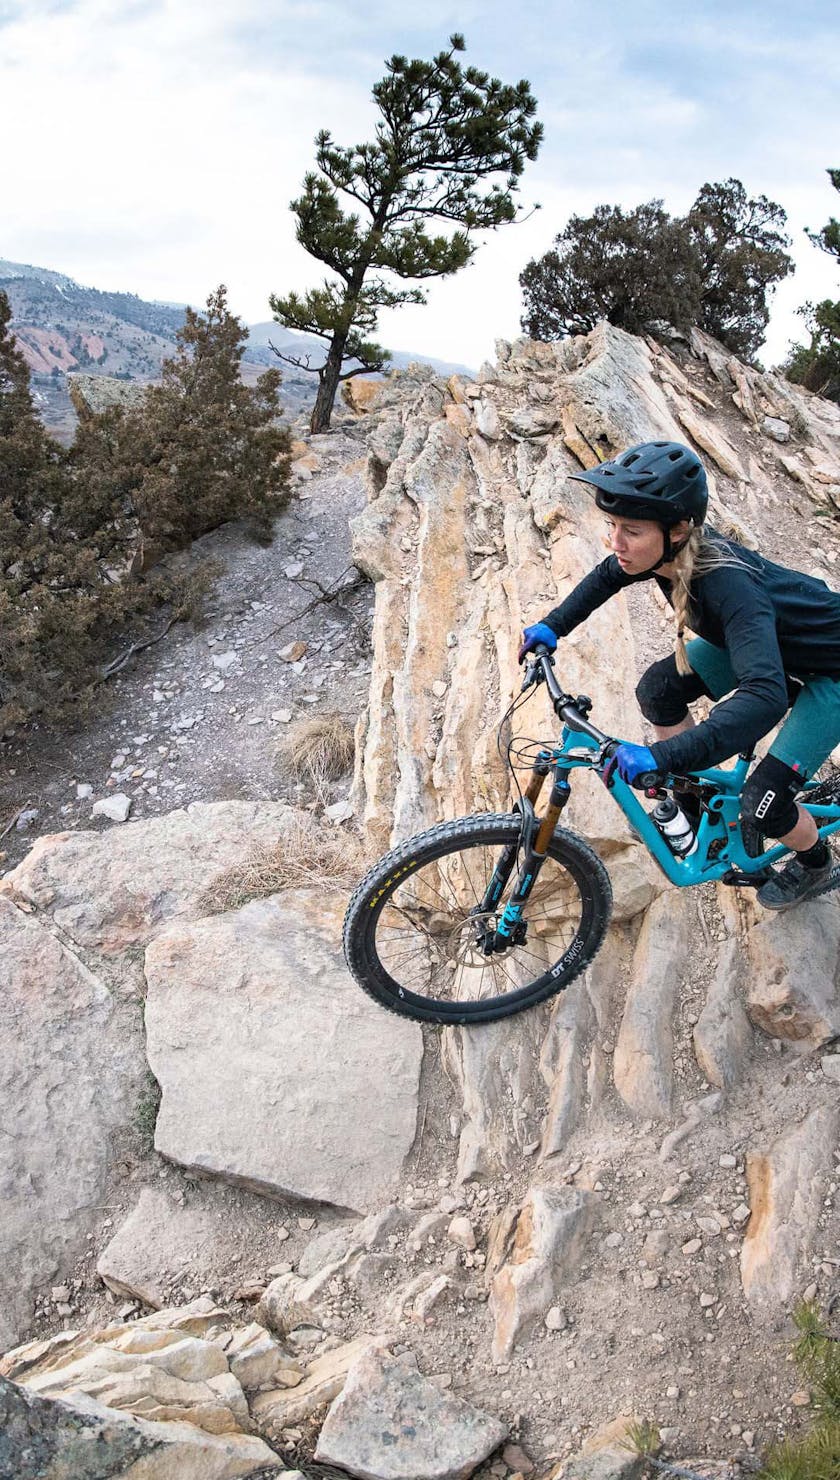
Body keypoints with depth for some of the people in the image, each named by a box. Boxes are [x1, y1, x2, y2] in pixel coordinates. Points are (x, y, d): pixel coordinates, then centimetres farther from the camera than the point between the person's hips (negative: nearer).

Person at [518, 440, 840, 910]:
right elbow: (607, 576, 4)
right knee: (658, 690, -6)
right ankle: (692, 803, 18)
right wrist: (553, 626, -3)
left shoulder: (728, 586, -42)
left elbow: (765, 696, -54)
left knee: (764, 803, -13)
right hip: (764, 640, 7)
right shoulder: (668, 549, -21)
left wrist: (660, 756, -59)